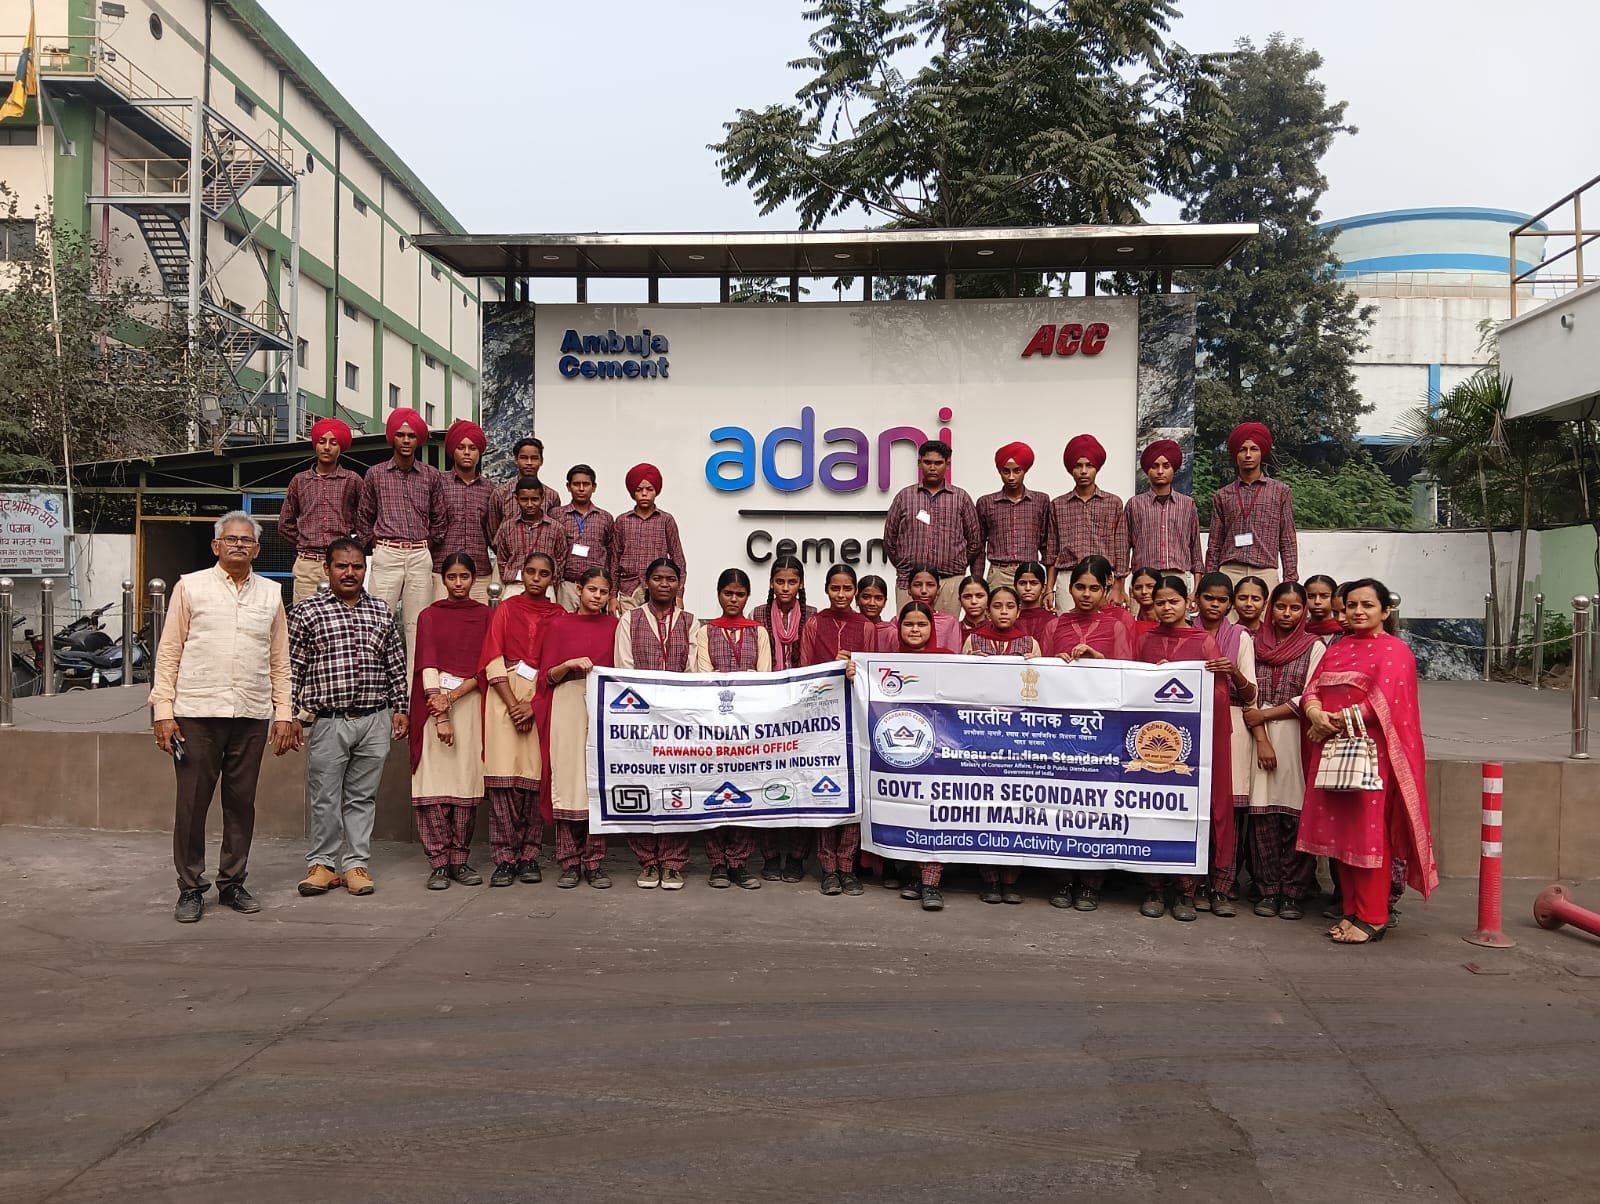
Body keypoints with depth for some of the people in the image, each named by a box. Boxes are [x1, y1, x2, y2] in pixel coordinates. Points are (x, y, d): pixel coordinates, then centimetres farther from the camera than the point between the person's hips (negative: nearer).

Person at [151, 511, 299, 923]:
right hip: (196, 713, -2)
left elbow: (280, 661, 13)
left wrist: (283, 714, 7)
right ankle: (190, 889, 15)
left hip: (252, 717, 2)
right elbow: (169, 653, 3)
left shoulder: (271, 593, 11)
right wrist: (163, 711, -4)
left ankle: (232, 883, 21)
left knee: (241, 803, 9)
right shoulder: (190, 587, 5)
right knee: (192, 803, 3)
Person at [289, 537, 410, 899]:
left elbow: (397, 668, 14)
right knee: (325, 796, 4)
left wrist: (400, 709, 10)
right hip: (328, 720, -2)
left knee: (362, 796, 9)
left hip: (375, 721, 2)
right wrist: (290, 713, -5)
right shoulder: (308, 611, 2)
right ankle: (322, 863, 17)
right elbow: (292, 668, 0)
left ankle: (357, 863, 17)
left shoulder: (382, 612, 11)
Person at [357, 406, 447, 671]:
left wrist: (429, 544, 10)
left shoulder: (432, 476, 8)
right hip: (386, 555, -1)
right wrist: (373, 544, 9)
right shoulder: (375, 474, 6)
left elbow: (439, 519, 16)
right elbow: (364, 517, 15)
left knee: (417, 623, 2)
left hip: (421, 557, 1)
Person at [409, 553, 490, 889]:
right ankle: (438, 864, 0)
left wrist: (453, 696, -11)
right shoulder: (430, 615, 8)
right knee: (434, 783, -5)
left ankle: (460, 860, 8)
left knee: (467, 782, -1)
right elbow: (428, 666, -2)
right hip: (434, 704, -1)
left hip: (471, 704, 1)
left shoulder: (485, 615, 10)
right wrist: (440, 718, -11)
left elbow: (487, 667, 3)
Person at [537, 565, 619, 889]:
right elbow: (547, 676, 3)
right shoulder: (559, 625, 7)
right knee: (568, 780, -3)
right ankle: (570, 862, 6)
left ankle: (595, 862, 6)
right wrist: (570, 664, -13)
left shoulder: (614, 625, 10)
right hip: (568, 707, -1)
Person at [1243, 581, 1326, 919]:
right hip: (1262, 738, 2)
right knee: (1263, 815, 1)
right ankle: (1269, 890, 10)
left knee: (1296, 814, -4)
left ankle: (1293, 892, 6)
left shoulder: (1314, 647, 4)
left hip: (1297, 737, -2)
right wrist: (1261, 740, -5)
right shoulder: (1258, 644, 11)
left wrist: (1264, 714, -5)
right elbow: (1251, 696, 5)